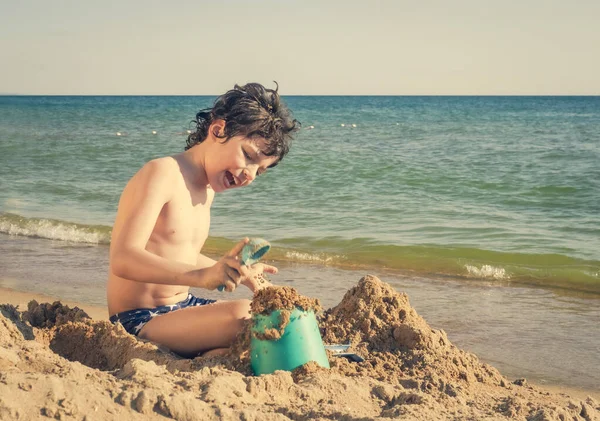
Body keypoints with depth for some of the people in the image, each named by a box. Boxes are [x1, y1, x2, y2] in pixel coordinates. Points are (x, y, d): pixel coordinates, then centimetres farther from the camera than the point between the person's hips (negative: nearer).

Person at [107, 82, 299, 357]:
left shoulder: (206, 190, 12)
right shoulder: (163, 174, -16)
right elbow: (123, 259, -29)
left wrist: (241, 272, 13)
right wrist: (202, 276, -41)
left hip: (182, 308, 10)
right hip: (139, 321, -10)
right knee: (242, 315, -30)